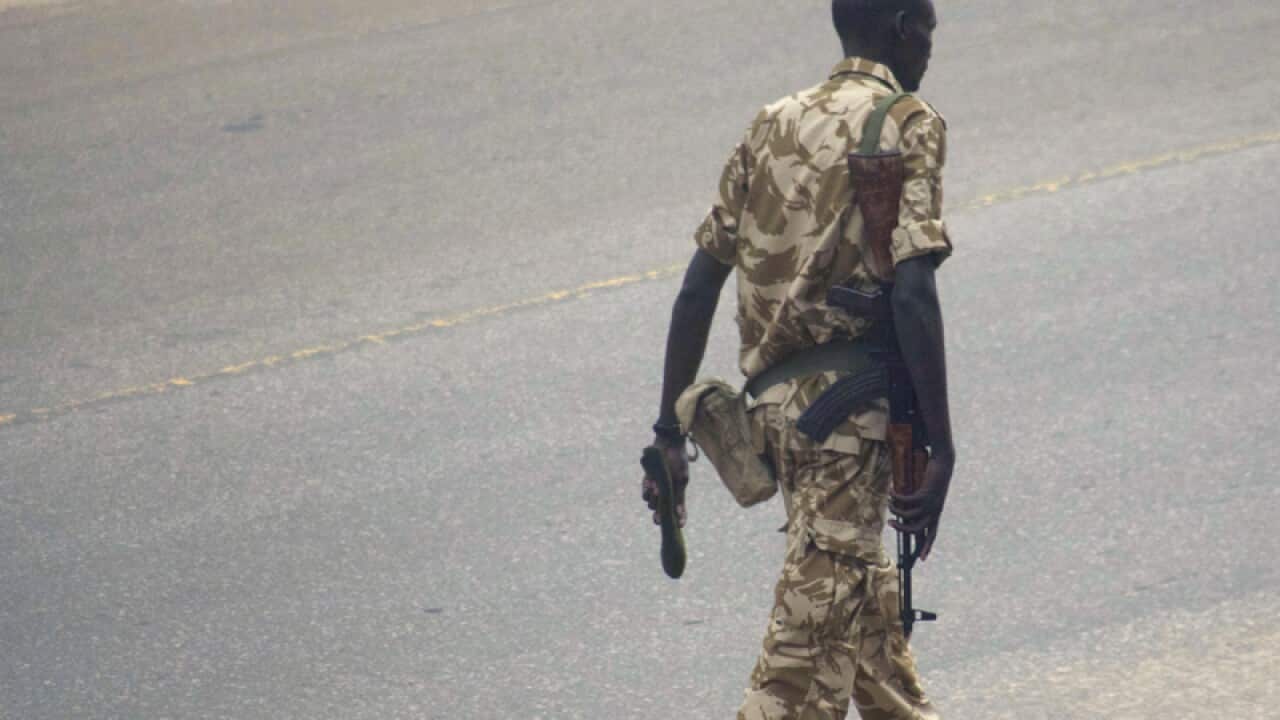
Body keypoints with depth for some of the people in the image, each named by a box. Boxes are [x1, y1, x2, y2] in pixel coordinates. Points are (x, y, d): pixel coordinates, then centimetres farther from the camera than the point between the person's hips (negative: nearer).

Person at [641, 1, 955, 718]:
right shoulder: (908, 126, -7)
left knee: (865, 586, 26)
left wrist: (671, 430, 15)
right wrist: (941, 445, -17)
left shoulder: (775, 124, 14)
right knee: (814, 627, -7)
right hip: (847, 404, -7)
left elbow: (699, 286, 11)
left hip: (775, 403, 7)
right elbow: (913, 290, -18)